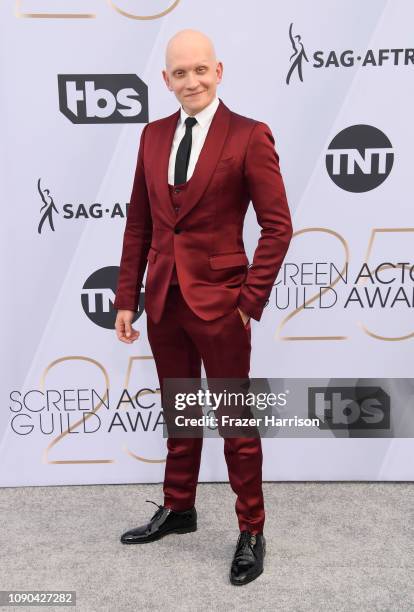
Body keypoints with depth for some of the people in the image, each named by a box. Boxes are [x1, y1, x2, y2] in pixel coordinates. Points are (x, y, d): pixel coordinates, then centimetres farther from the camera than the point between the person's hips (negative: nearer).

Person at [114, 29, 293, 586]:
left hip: (219, 301, -5)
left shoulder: (249, 136, -7)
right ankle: (178, 510, 38)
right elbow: (138, 225, 9)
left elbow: (278, 227, -8)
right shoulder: (154, 135, 8)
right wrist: (126, 299, 6)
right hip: (163, 301, 5)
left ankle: (251, 531, 25)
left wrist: (251, 301, -12)